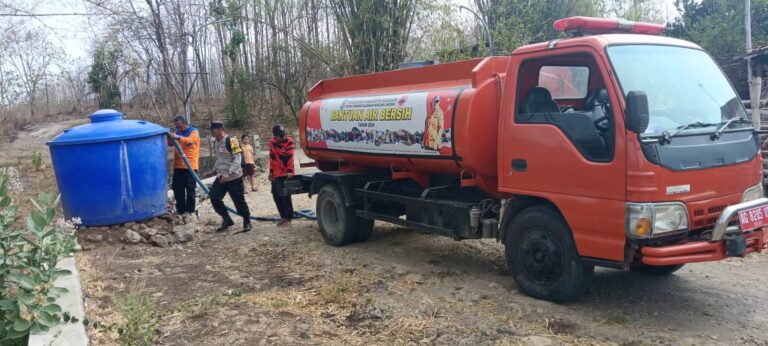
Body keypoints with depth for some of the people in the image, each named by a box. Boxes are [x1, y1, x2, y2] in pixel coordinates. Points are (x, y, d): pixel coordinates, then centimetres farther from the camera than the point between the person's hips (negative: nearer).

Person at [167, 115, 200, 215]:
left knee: (190, 189, -1)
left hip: (190, 166, -6)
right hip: (178, 166, 6)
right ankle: (181, 208, 18)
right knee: (177, 188, 7)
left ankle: (190, 210, 7)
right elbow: (170, 143, 6)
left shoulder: (194, 132, -4)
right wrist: (169, 137, -16)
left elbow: (189, 140, -23)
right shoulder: (177, 132, 15)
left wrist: (177, 137, -39)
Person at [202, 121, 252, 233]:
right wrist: (213, 172, 15)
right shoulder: (216, 144, 11)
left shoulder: (231, 141, -14)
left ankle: (247, 222, 20)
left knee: (239, 201, 0)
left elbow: (237, 160, -18)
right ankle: (226, 219, 11)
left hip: (234, 178, -7)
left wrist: (228, 173, -26)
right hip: (221, 178, 7)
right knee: (214, 197, -5)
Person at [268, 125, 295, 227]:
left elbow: (290, 157, -15)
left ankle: (288, 218, 5)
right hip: (276, 174, 6)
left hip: (286, 174, -6)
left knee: (285, 196, -3)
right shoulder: (272, 142, 7)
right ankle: (283, 217, 20)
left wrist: (290, 171, -21)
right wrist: (271, 171, 15)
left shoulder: (289, 141, -10)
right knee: (276, 195, 8)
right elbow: (272, 158, 14)